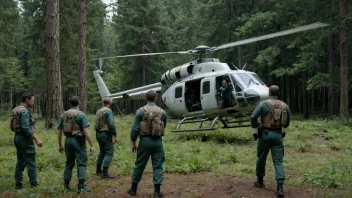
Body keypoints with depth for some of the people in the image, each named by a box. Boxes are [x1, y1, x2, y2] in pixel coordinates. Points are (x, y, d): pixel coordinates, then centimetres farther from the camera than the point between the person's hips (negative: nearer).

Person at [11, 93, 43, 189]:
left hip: (17, 137, 10)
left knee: (20, 163, 12)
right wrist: (37, 139, -22)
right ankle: (34, 185, -6)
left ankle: (18, 184, 14)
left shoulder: (16, 110, 14)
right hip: (25, 139, -10)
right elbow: (26, 128, -24)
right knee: (31, 163, -6)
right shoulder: (24, 111, -17)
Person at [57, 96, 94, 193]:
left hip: (68, 140, 6)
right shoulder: (81, 115, -9)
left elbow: (59, 131, 12)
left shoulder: (64, 115, 8)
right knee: (82, 163, -1)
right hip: (78, 140, -6)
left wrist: (60, 145, 21)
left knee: (69, 163, 17)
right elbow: (86, 131, -16)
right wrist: (92, 145, -15)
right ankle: (81, 187, -5)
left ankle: (66, 185, 22)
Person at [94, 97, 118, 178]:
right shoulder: (108, 111, -13)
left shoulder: (98, 111, 13)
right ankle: (105, 173, -13)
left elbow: (97, 124, 15)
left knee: (102, 152, 22)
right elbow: (111, 124, -21)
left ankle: (98, 169, 30)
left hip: (98, 134, 9)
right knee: (109, 153, -7)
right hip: (106, 134, -9)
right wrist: (115, 135, -16)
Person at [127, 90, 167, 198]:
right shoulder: (162, 112, 0)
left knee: (139, 165, 11)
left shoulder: (140, 111, -5)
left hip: (145, 141, 0)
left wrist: (133, 142, 5)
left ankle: (133, 189, 22)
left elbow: (135, 128, -5)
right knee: (158, 166, 6)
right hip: (157, 141, 0)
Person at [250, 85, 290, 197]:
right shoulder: (284, 106, 6)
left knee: (261, 158, 16)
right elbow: (287, 124, 11)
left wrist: (255, 127, 6)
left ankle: (260, 181, 31)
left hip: (265, 134, -2)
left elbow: (253, 117, -13)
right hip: (278, 135, 2)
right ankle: (280, 187, -13)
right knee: (278, 161, 0)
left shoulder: (263, 104, -6)